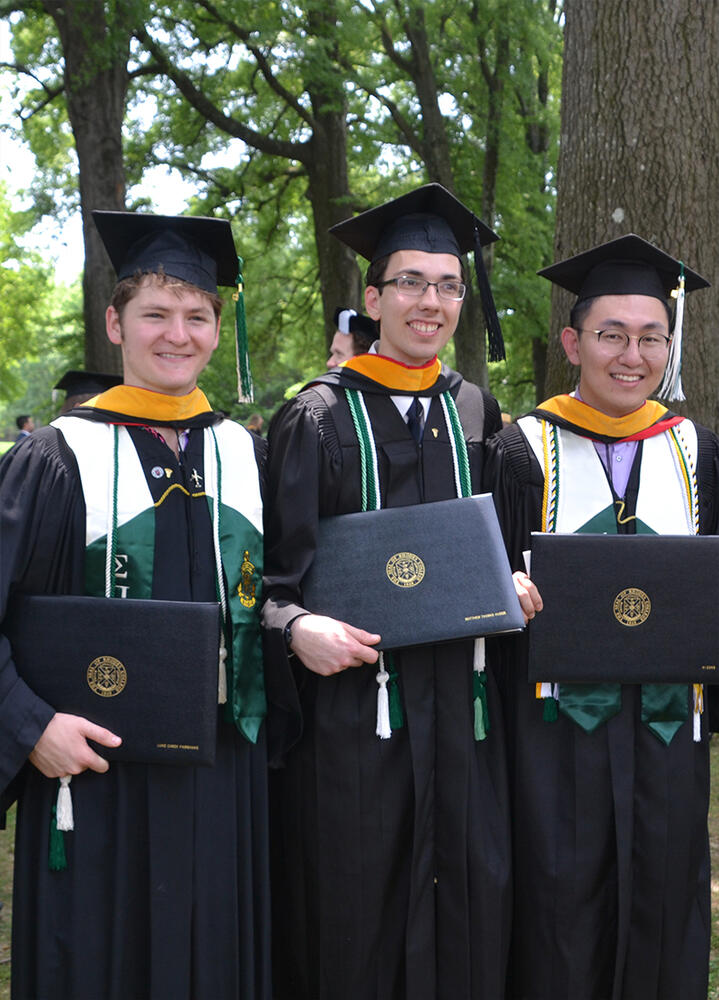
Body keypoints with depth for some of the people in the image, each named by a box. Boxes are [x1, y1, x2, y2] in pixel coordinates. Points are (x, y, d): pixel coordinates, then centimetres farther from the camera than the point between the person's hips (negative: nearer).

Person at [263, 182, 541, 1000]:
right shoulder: (320, 417, -1)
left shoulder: (476, 412, 11)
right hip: (351, 689, -3)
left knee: (470, 897, 6)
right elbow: (271, 567, -4)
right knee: (353, 909, 1)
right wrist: (295, 627, -23)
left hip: (459, 692, 4)